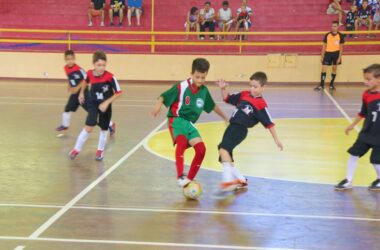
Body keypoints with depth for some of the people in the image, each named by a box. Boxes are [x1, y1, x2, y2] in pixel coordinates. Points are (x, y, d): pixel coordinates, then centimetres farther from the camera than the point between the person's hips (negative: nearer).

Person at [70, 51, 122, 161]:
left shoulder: (110, 77, -26)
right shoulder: (89, 74, -16)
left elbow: (118, 93, -20)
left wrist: (106, 102, -26)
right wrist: (82, 92, 17)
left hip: (105, 105, -1)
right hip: (93, 103, 1)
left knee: (104, 129, 12)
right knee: (89, 128, -10)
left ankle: (100, 150, 31)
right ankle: (77, 149, 6)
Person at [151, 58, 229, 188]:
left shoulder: (204, 91, 5)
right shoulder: (181, 87, -14)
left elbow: (212, 106, 21)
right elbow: (164, 96, -18)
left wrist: (225, 117, 32)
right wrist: (158, 106, -38)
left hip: (190, 123, 6)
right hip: (177, 120, -6)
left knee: (201, 149, -4)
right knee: (182, 142, -33)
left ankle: (189, 179, 10)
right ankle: (180, 176, -37)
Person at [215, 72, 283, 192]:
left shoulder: (261, 105, -5)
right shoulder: (244, 94, 12)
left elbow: (269, 123, -3)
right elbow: (227, 98, 22)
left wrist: (276, 140, -2)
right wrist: (223, 88, 4)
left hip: (240, 130, -7)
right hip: (232, 127, 7)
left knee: (223, 147, -30)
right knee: (225, 157, 12)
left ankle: (228, 179, -36)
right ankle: (241, 180, 28)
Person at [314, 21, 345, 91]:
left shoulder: (340, 36, -3)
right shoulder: (327, 35, 0)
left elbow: (341, 47, 0)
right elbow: (324, 46, 6)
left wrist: (339, 57, -7)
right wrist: (322, 56, 3)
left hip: (336, 53, 0)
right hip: (328, 53, 0)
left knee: (334, 69, 7)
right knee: (324, 69, -7)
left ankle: (331, 84, 19)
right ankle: (321, 85, -4)